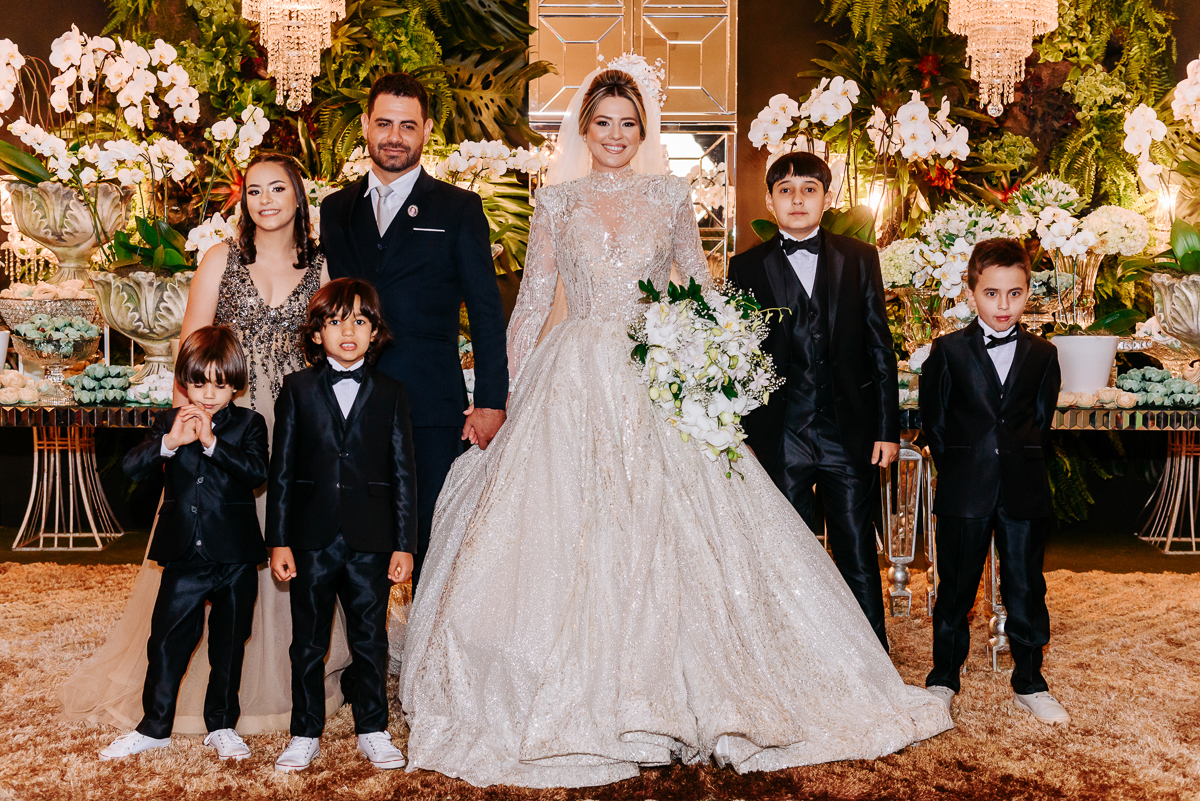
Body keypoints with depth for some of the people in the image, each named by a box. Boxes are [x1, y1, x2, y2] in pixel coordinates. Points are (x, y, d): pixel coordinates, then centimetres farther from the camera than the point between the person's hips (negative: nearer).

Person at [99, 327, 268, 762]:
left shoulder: (248, 424, -2)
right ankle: (154, 726, 23)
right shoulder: (168, 423, 5)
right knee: (168, 639, 7)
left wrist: (212, 441, -25)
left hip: (234, 558, -1)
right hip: (184, 556, 2)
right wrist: (170, 441, -23)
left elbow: (258, 471, -19)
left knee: (229, 643, 10)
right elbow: (132, 467, -7)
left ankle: (222, 725, 26)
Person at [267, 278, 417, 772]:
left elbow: (403, 474, 4)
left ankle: (373, 731, 24)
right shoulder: (297, 390, 2)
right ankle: (305, 735, 24)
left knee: (370, 638, 9)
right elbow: (281, 470, 2)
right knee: (308, 641, 10)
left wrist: (404, 543, 0)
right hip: (311, 540, 0)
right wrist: (278, 540, -2)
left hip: (371, 541, 0)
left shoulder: (390, 394, 4)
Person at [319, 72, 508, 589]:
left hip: (433, 409, -3)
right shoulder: (335, 210, 14)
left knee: (433, 545, 3)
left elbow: (486, 311, 1)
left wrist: (490, 401, -6)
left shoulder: (459, 209, 4)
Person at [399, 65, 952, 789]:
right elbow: (532, 300, 8)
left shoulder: (670, 196, 10)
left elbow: (700, 288, 12)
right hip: (573, 383, 0)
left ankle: (666, 693, 10)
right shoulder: (557, 202, 9)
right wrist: (513, 388, 2)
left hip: (657, 383, 1)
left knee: (666, 530, -3)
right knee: (568, 531, -3)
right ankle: (579, 698, 9)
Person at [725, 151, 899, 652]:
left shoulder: (858, 259, 6)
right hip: (781, 440, 0)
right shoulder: (748, 268, 3)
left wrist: (887, 428, 1)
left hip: (850, 434, 1)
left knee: (858, 559, 8)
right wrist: (743, 436, 2)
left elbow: (880, 347, 5)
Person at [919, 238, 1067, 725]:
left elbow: (1041, 422, 12)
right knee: (956, 588, 7)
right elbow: (933, 421, 3)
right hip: (963, 494, -2)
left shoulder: (1042, 355, 7)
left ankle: (1029, 684, 22)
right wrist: (959, 468, 1)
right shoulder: (948, 351, 0)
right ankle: (944, 679, 22)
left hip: (1024, 493, 2)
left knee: (1026, 588, 7)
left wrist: (1021, 464, 3)